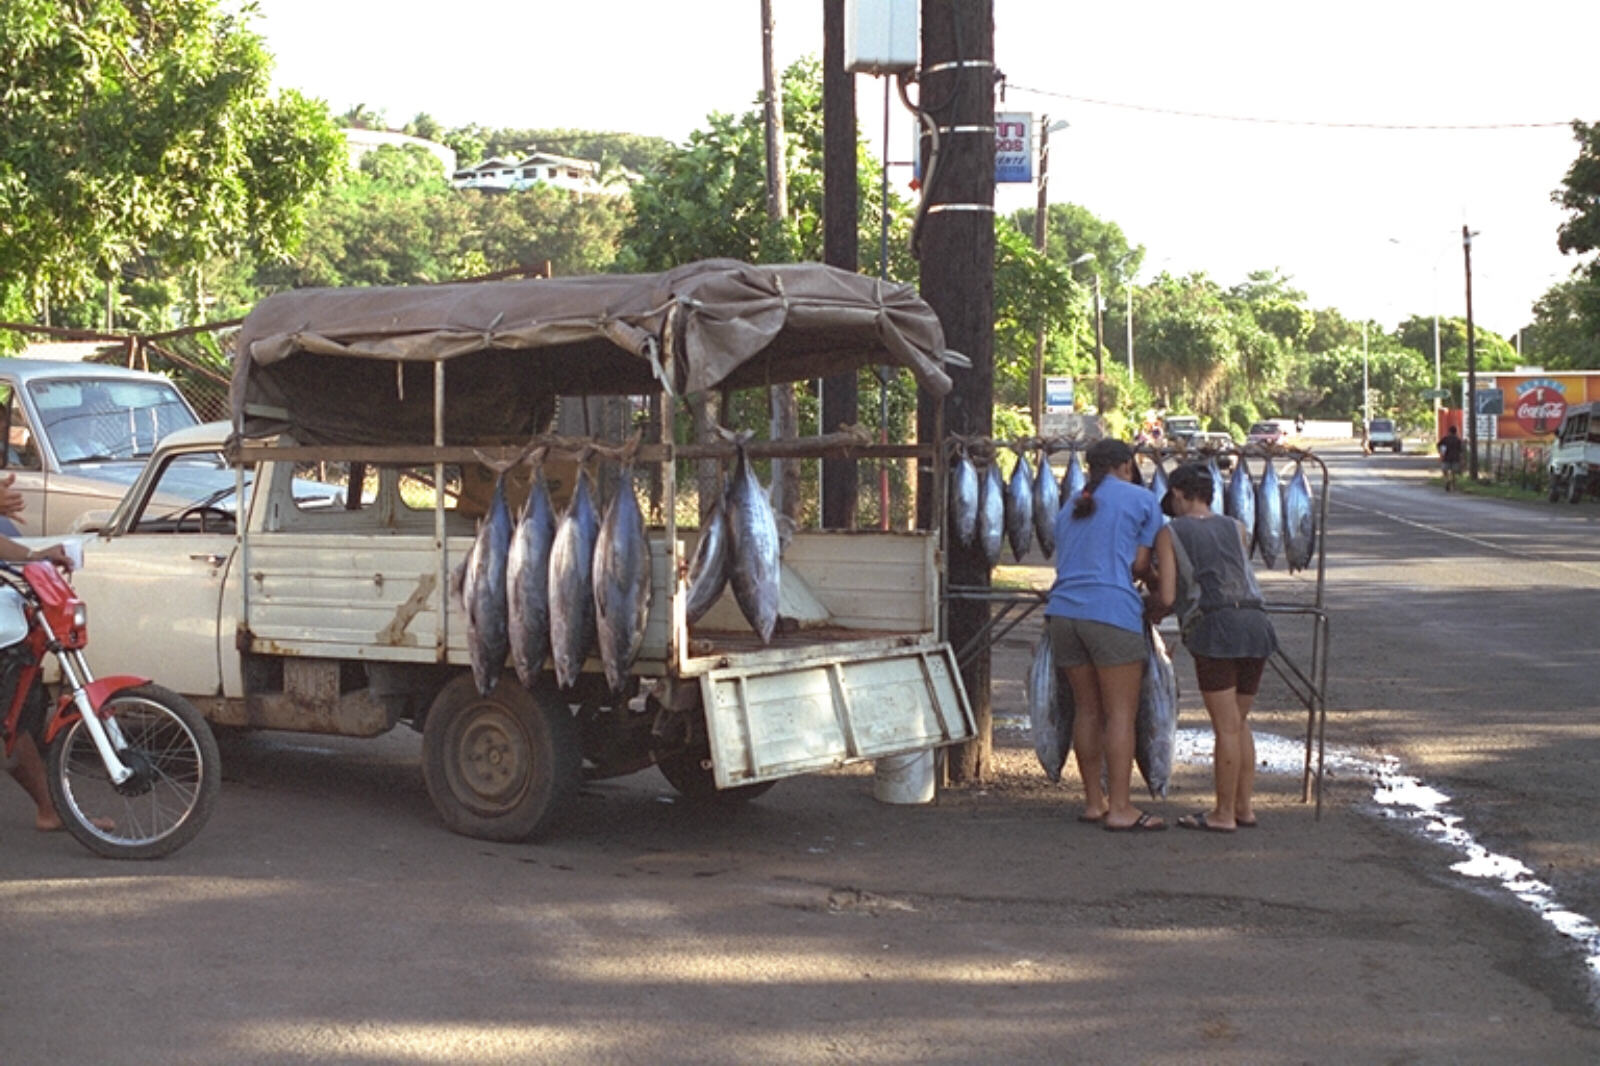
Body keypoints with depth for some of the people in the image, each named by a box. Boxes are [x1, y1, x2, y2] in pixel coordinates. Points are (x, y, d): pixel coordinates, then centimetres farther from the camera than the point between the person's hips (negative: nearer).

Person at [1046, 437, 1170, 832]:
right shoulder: (1141, 499, 6)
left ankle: (1093, 801, 17)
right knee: (1121, 713, -3)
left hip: (1064, 610, 6)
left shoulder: (1070, 507, 24)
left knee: (1088, 710, 12)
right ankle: (1119, 808, -5)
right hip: (1112, 611, -6)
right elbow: (1140, 565, 2)